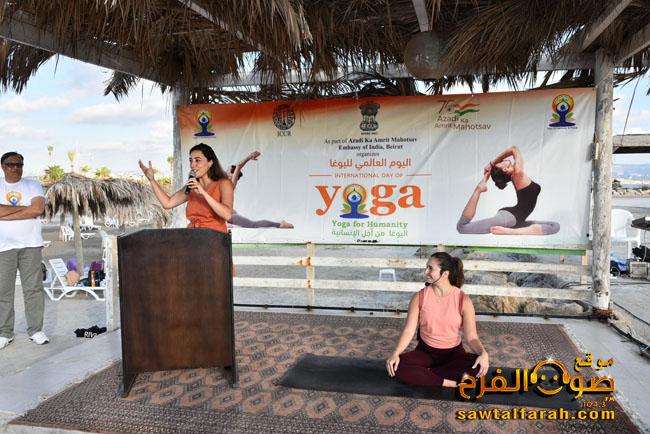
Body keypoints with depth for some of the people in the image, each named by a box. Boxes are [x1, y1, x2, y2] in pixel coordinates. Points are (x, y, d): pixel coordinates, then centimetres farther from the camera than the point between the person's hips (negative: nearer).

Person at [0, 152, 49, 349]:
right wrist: (24, 207, -8)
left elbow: (38, 209, -11)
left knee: (34, 288, 2)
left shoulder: (32, 185, 7)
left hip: (31, 244, 0)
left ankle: (36, 330, 9)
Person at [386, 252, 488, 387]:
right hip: (425, 351, 0)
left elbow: (471, 337, -12)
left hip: (453, 353, 0)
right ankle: (447, 383, -24)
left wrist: (483, 353, -33)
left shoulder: (463, 300, -10)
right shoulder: (419, 297, -6)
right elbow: (408, 331, -9)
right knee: (396, 366, -27)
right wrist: (395, 353, -25)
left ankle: (423, 374, -23)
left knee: (480, 365, -32)